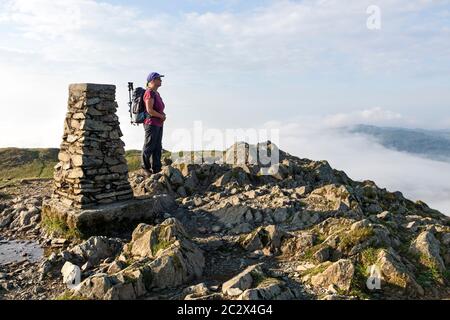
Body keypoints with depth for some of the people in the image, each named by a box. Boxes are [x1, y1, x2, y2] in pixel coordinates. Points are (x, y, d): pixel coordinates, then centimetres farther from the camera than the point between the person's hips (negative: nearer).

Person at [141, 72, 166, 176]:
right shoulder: (149, 93, -12)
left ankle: (156, 169, 16)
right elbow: (149, 110, -20)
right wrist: (161, 116, -9)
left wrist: (162, 114, 7)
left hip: (158, 124, 10)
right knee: (149, 147, -2)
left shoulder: (156, 93, 18)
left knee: (158, 147, 10)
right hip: (151, 123, -10)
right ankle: (145, 168, 9)